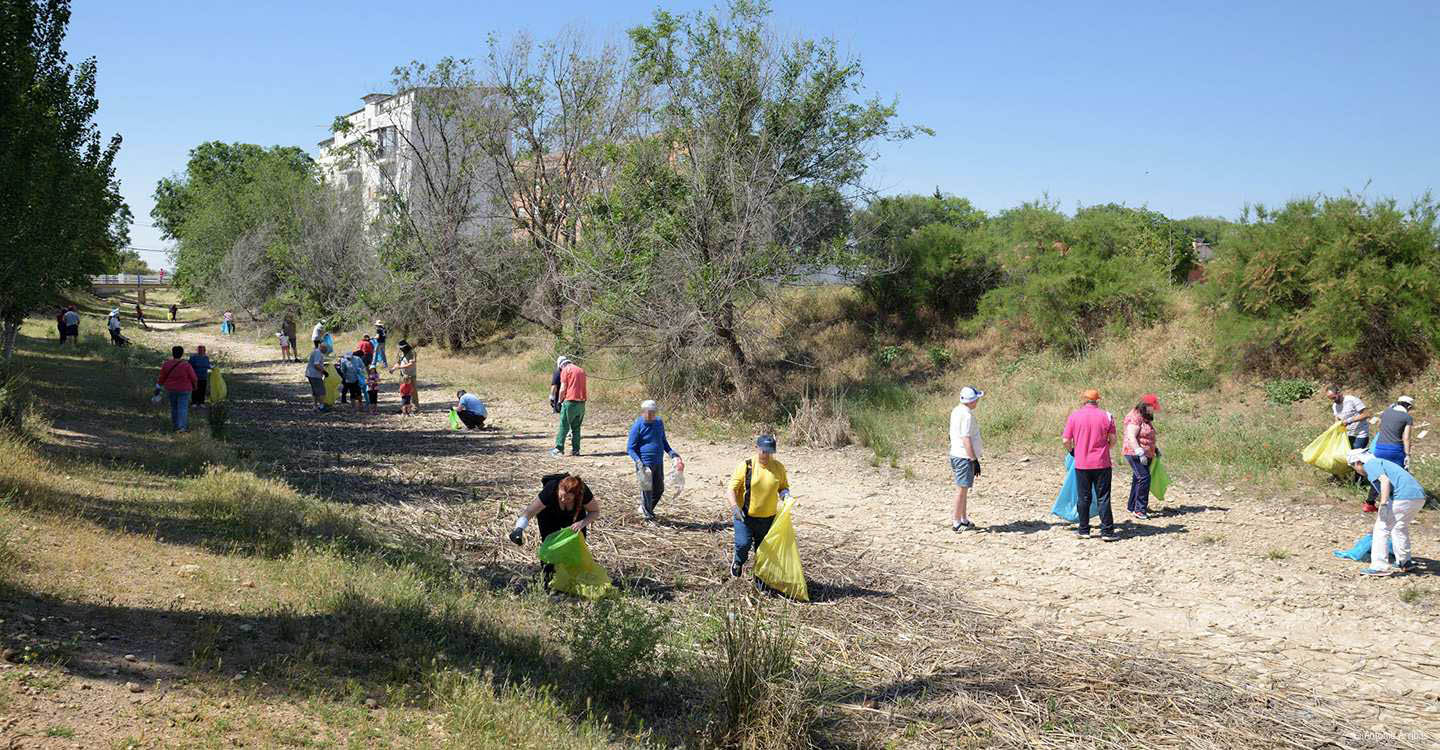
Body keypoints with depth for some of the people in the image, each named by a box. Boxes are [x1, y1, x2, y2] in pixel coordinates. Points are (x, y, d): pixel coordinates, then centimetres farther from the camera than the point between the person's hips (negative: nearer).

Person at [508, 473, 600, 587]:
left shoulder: (584, 492, -36)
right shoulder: (550, 490, -41)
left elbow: (595, 511, -19)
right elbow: (529, 511, -39)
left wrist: (582, 523, -37)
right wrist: (519, 528, -54)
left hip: (573, 516, 2)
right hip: (548, 514, -1)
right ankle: (547, 581, 0)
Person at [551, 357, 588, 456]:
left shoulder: (565, 370, -1)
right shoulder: (581, 370, 17)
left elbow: (563, 388, -7)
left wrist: (560, 401, 7)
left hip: (570, 402, -6)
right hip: (582, 403, 6)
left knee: (563, 426, -1)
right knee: (576, 427, 12)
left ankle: (559, 448, -4)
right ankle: (576, 450, 10)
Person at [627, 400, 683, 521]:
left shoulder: (659, 422, 7)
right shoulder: (637, 426, -12)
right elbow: (630, 448, -10)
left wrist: (673, 455, 10)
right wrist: (638, 461, -23)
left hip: (658, 462, 7)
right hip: (645, 464, -6)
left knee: (659, 489, 14)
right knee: (647, 489, 1)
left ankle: (645, 508, 36)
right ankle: (648, 515, 18)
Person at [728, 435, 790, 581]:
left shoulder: (779, 468, 1)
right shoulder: (745, 466, -9)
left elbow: (783, 487, 15)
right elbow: (732, 488, -9)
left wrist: (785, 493, -9)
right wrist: (734, 507, -24)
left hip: (768, 518, 3)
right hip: (745, 515, -3)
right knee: (743, 544, -20)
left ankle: (760, 580, 31)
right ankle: (738, 562, 15)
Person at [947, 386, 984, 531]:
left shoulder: (956, 410, 10)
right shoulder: (967, 415, -20)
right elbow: (966, 440, -23)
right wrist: (975, 460, -20)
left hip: (955, 454, 10)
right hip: (965, 457, -10)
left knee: (963, 488, 18)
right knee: (962, 488, -3)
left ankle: (963, 519, 26)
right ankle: (956, 522, 2)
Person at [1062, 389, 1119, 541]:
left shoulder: (1074, 416, -3)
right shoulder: (1106, 416, -3)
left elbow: (1066, 440, -3)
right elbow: (1113, 440, -2)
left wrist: (1072, 450, 17)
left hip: (1081, 464, 1)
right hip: (1101, 464, -1)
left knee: (1084, 498, 10)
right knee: (1103, 498, 3)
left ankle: (1084, 530, 15)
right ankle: (1107, 531, 2)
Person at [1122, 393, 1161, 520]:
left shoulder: (1146, 418, 17)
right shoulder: (1135, 418, -15)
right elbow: (1131, 437, -23)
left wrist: (1155, 449, 23)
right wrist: (1140, 453, -28)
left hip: (1145, 455, 10)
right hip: (1134, 454, -10)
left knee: (1137, 480, 14)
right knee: (1144, 477, -17)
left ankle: (1131, 507, 23)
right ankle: (1140, 509, -16)